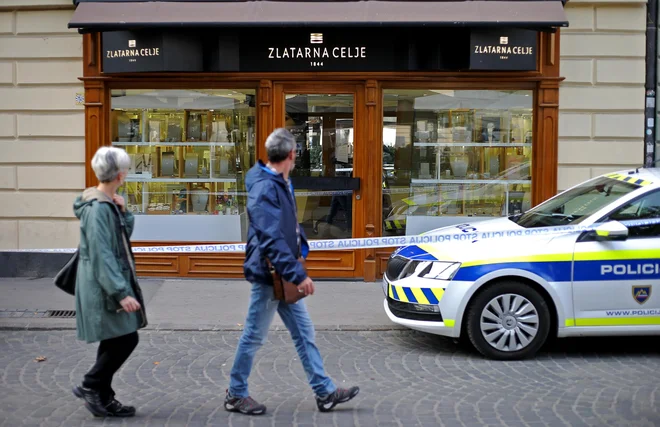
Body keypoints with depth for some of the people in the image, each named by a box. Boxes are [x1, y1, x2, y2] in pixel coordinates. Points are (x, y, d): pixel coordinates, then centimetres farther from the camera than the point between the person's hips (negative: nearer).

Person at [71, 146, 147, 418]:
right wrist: (122, 292, -26)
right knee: (126, 339, -7)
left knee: (114, 341, 13)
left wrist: (123, 212, 2)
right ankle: (90, 386, 7)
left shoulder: (108, 204, 9)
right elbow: (102, 256, -24)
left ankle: (103, 397, 21)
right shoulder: (98, 208, -20)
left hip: (111, 284, 10)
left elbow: (124, 236, 19)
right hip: (104, 287, -10)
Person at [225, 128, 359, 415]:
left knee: (304, 332, 11)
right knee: (254, 336, 4)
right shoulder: (265, 189, -22)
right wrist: (298, 275, -30)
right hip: (269, 275, -10)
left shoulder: (280, 184, 9)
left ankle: (325, 392, 18)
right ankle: (236, 394, 20)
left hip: (283, 276, 10)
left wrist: (302, 245, 7)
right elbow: (272, 240, -29)